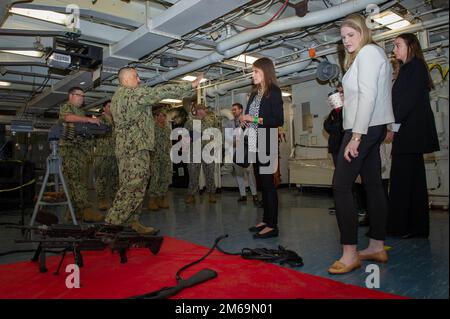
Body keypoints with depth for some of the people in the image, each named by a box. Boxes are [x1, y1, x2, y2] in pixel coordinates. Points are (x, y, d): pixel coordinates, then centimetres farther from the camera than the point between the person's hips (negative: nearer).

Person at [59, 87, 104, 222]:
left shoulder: (81, 111, 27)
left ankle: (76, 210, 7)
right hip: (70, 147, -8)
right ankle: (86, 209, -21)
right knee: (75, 179, -13)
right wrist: (89, 119, -20)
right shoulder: (65, 107, 4)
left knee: (81, 180, 4)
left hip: (83, 149, 8)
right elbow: (68, 117, -18)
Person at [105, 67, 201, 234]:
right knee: (133, 188, -10)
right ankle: (112, 224, -8)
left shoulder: (117, 96, 21)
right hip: (136, 148, -11)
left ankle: (132, 221, 16)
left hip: (125, 147, 11)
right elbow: (161, 91, -14)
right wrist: (191, 85, -11)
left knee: (129, 186, 11)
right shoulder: (132, 93, -10)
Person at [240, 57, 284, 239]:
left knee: (268, 183, -6)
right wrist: (244, 120, 1)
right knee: (261, 183, 10)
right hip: (254, 144, 8)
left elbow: (278, 120, -13)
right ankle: (266, 220, 19)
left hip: (266, 145, -8)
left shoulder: (273, 92, -4)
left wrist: (255, 119, -15)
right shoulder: (255, 93, 17)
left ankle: (272, 226, -1)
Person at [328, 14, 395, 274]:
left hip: (364, 127, -10)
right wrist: (346, 99, 15)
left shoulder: (368, 52, -6)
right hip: (374, 127, 10)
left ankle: (350, 254, -11)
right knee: (373, 185, 8)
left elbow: (368, 96, -17)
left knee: (341, 185, -14)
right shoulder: (376, 54, 24)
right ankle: (377, 247, 15)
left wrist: (356, 136, -22)